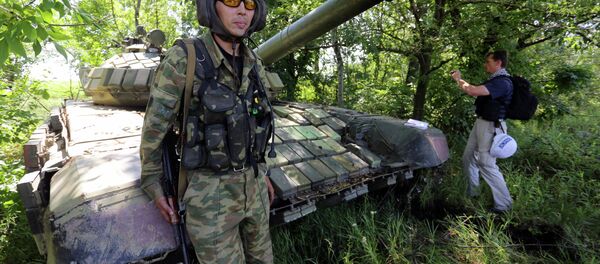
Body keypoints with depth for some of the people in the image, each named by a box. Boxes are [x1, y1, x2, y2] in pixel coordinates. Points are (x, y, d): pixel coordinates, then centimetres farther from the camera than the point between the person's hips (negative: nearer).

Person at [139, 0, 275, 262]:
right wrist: (153, 187, -1)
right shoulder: (183, 60, -16)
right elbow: (153, 130, -8)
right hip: (209, 194, -6)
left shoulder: (254, 65, 2)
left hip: (252, 187, 6)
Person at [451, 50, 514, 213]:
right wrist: (459, 80, 9)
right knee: (468, 158, 17)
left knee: (487, 164, -6)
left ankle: (504, 204, 6)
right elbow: (474, 91, 18)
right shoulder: (495, 80, 11)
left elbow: (473, 91, -31)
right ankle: (472, 192, 32)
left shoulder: (502, 82, -23)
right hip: (481, 123, 10)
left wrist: (458, 79, -15)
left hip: (490, 126, -10)